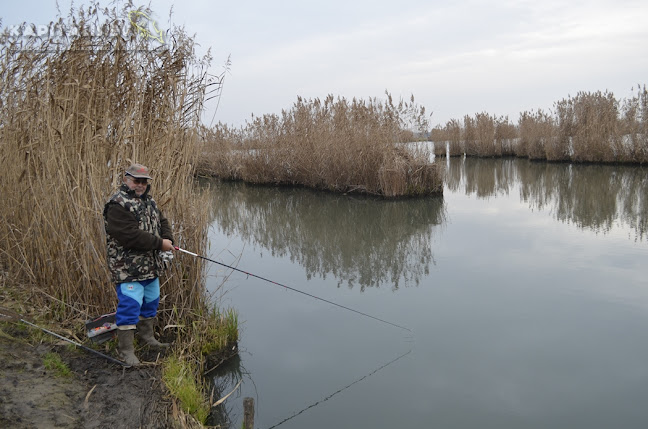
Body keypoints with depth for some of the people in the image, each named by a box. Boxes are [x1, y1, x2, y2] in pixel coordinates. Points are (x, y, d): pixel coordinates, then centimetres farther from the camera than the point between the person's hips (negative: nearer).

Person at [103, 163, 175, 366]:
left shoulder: (148, 201, 12)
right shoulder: (117, 205, -18)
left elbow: (162, 221, 17)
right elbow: (131, 236, -26)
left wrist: (168, 239, -5)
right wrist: (160, 243, -20)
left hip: (151, 266, 9)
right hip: (128, 268, -9)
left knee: (151, 301, 20)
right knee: (130, 305, -9)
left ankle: (147, 336, 38)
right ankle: (125, 350, 3)